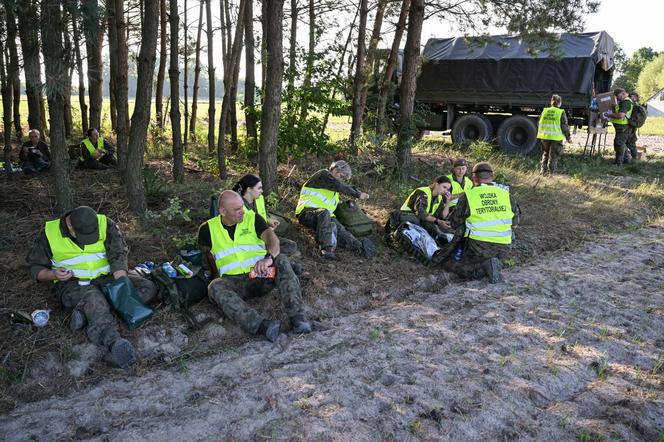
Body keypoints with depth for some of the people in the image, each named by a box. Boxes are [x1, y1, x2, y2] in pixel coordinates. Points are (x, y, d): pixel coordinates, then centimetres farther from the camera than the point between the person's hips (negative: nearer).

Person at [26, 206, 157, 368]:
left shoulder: (105, 225, -7)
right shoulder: (50, 233, -5)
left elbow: (118, 255, -15)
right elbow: (34, 267, 6)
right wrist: (53, 274, -16)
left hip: (107, 277, 3)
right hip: (73, 283, -3)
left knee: (148, 288, -20)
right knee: (93, 298, -38)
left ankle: (85, 310, -31)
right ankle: (114, 342, -66)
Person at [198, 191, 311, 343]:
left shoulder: (252, 218, 2)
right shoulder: (208, 229, 7)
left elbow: (273, 239, -14)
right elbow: (205, 254, 20)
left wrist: (269, 257, -36)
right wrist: (214, 273, 1)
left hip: (262, 275, 0)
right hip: (234, 281, 0)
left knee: (282, 260, -29)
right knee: (215, 287, -32)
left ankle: (297, 317, -38)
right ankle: (262, 325, -49)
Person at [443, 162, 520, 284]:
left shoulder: (467, 196, -6)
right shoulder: (506, 193, 0)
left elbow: (455, 224, 3)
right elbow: (515, 221, 12)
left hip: (478, 246, -4)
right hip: (504, 246, 5)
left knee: (449, 262, 12)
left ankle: (486, 265, -8)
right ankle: (491, 262, 5)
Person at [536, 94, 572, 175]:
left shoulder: (544, 111, 6)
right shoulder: (561, 113, -5)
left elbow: (539, 124, 12)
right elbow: (565, 126, -3)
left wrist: (540, 134, 24)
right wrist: (568, 137, 6)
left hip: (544, 136, 4)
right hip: (556, 137, -4)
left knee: (545, 154, 18)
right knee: (553, 156, 5)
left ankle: (543, 170, 16)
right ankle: (551, 172, 7)